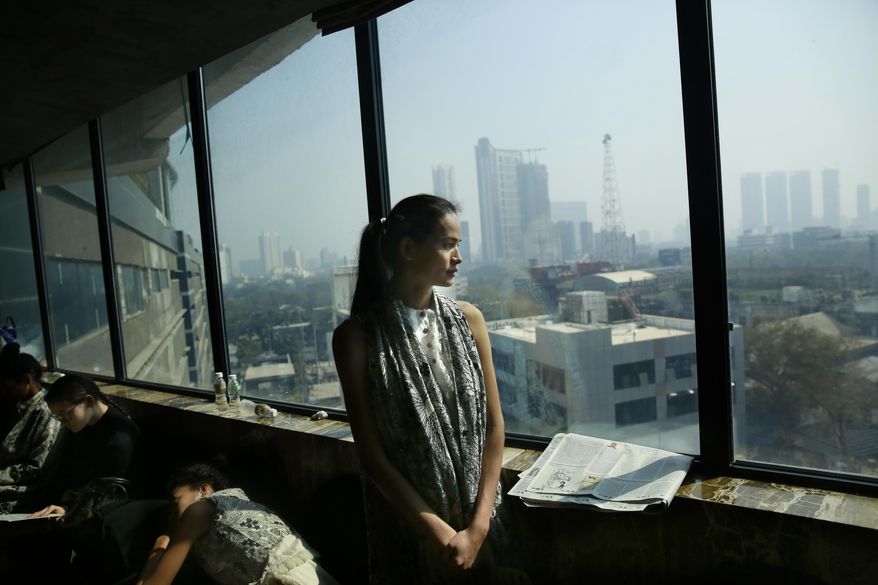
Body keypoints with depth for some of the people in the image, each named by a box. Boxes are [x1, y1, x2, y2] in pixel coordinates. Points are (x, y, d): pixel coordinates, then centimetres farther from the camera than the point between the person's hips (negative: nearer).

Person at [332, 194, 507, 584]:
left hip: (476, 519, 3)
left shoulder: (468, 320, -3)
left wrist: (479, 524, -10)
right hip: (406, 522, -3)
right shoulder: (356, 336, -13)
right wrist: (440, 532, -14)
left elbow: (493, 424, -3)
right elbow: (370, 453, -13)